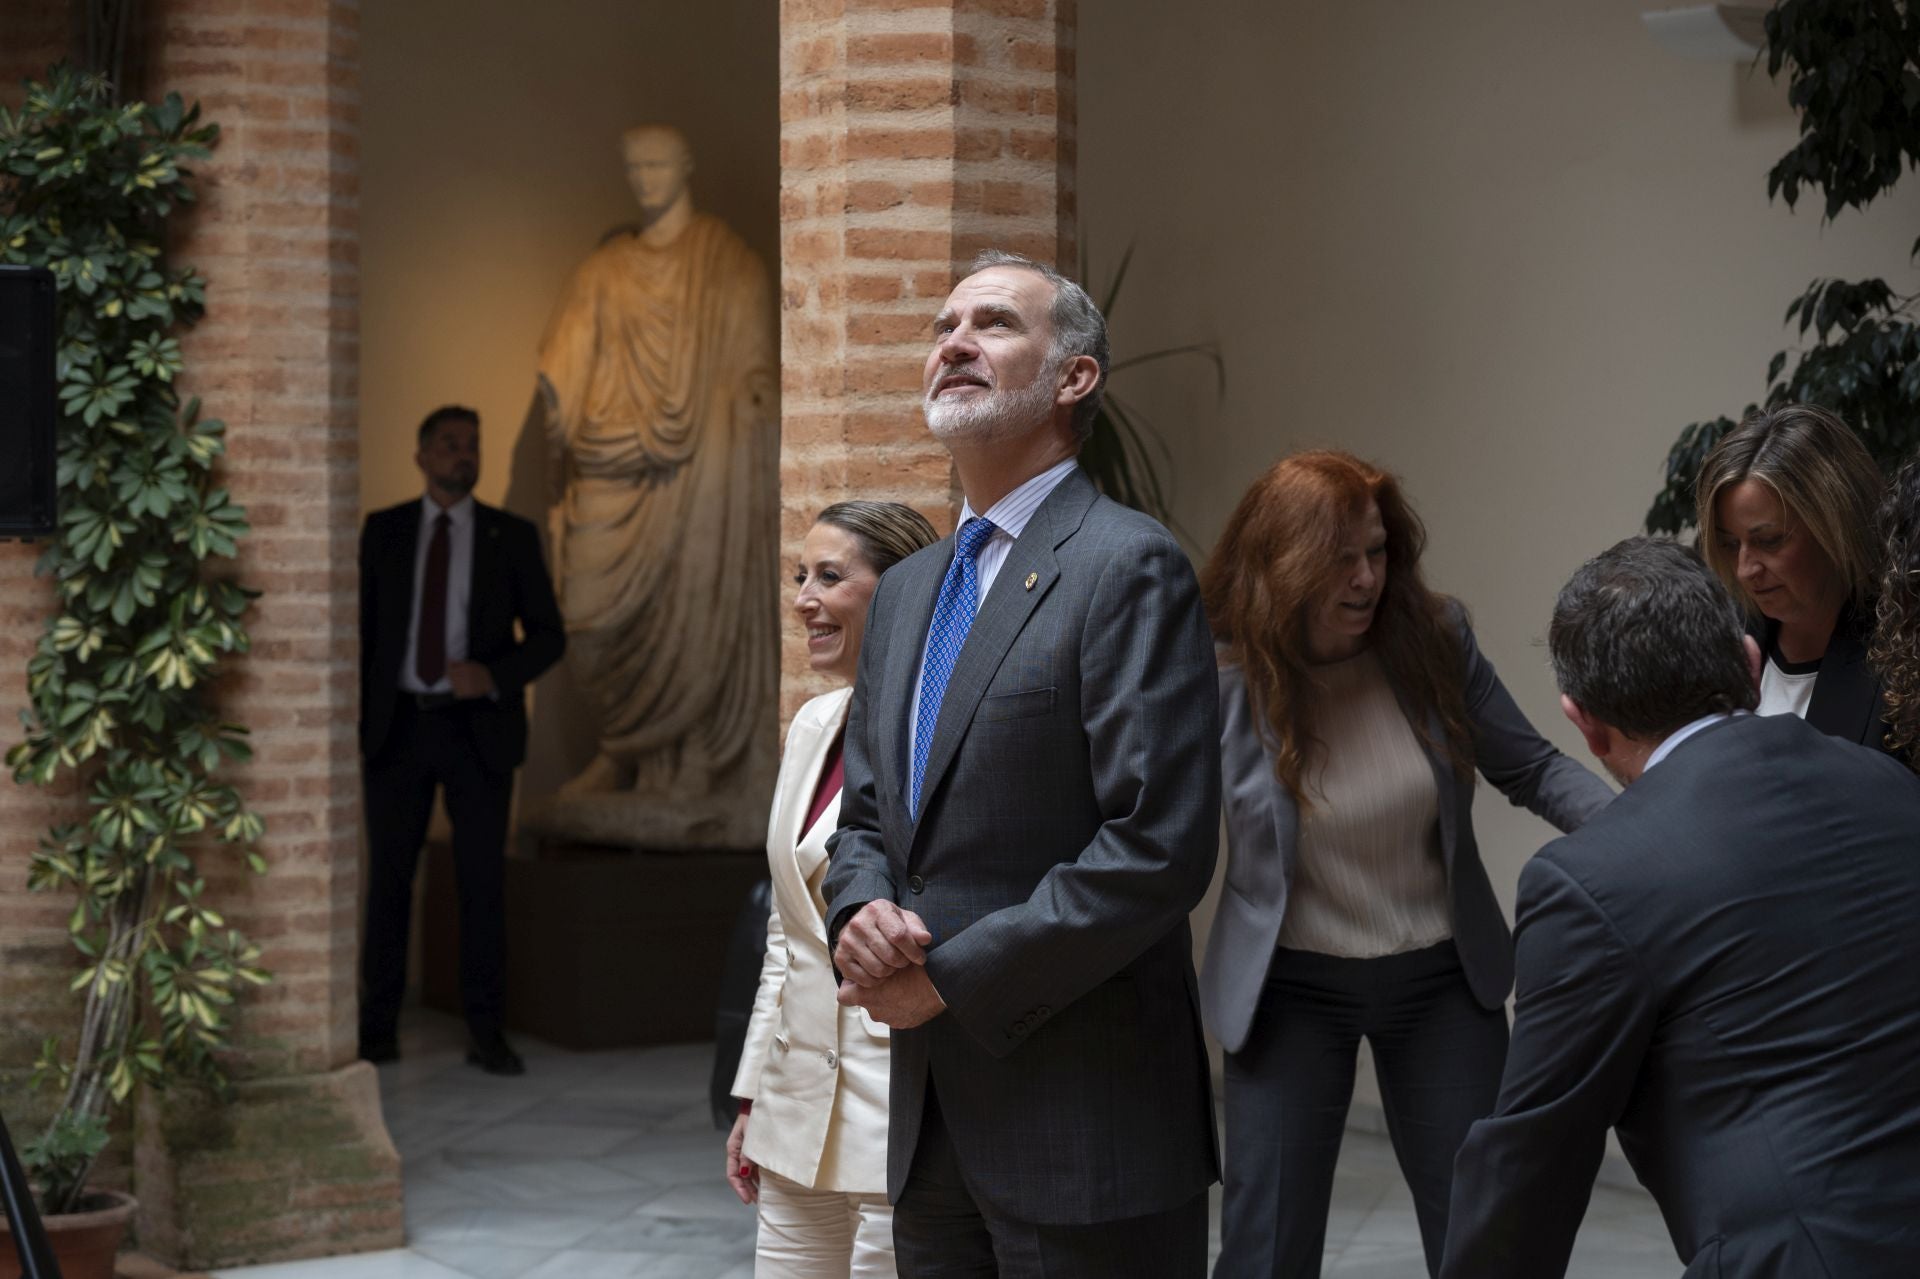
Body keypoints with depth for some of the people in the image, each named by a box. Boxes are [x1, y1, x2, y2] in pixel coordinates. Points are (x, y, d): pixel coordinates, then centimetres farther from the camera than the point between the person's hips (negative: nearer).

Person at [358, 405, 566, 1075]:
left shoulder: (513, 536, 3)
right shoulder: (383, 530, 7)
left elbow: (548, 636, 2)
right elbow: (362, 626, 9)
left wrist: (495, 676, -16)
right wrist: (352, 721, 3)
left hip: (479, 727, -1)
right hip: (398, 724, 1)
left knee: (483, 879, 0)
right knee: (388, 876, 3)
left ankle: (486, 1032, 6)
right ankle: (378, 1028, 12)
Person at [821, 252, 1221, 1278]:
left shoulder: (1129, 567, -10)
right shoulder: (907, 590, 16)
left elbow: (1158, 847, -18)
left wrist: (956, 975, -15)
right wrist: (859, 915, -3)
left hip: (1082, 1126, -7)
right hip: (932, 1119, 8)